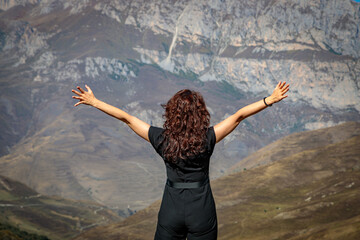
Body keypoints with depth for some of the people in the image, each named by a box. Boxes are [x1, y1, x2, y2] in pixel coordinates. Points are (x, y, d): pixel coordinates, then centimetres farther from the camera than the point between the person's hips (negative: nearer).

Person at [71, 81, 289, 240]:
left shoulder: (162, 139, -9)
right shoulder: (206, 139, -14)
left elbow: (126, 118, -3)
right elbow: (239, 116, -14)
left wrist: (94, 102, 3)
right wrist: (270, 100, -13)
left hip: (171, 211, 1)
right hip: (202, 212, -1)